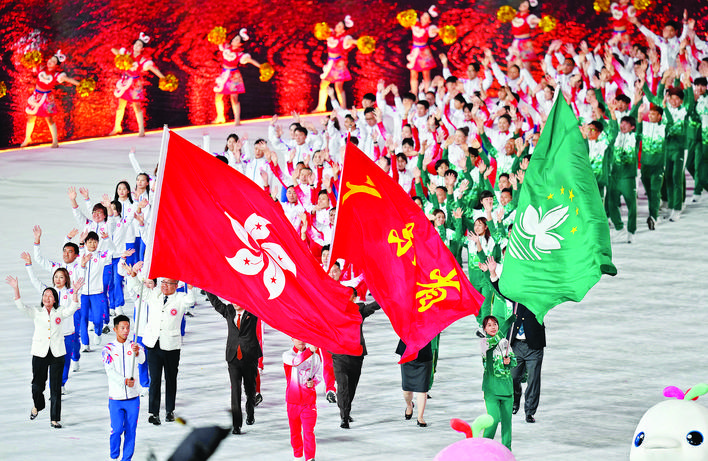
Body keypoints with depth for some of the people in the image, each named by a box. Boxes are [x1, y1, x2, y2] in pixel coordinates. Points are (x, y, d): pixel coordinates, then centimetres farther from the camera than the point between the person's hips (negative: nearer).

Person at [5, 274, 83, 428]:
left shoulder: (60, 313, 4)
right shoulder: (36, 313, 4)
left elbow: (72, 308, -11)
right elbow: (21, 306, -8)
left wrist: (75, 292, -27)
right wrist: (15, 289, -21)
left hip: (57, 354, 0)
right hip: (39, 353, 0)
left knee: (56, 387, 0)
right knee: (37, 385, 6)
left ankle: (55, 419, 5)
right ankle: (37, 405, 38)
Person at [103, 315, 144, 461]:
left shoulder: (134, 346, 3)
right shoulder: (108, 349, 0)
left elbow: (142, 360, -17)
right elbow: (110, 371, -11)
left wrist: (137, 353, -40)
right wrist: (124, 381, -26)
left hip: (133, 397, 2)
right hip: (116, 398, -2)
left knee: (131, 429, 4)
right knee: (117, 429, -4)